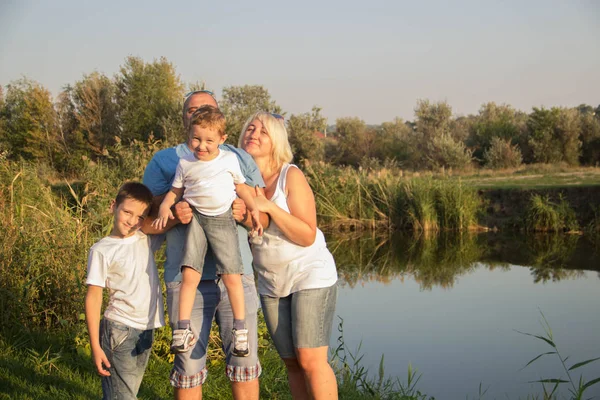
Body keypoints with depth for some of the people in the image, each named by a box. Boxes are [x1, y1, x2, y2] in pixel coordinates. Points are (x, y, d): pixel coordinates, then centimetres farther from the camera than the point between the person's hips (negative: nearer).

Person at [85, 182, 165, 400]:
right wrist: (95, 346, -12)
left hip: (147, 331, 6)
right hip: (119, 331, -6)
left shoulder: (146, 240, 7)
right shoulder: (102, 251, -8)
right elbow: (93, 297, -9)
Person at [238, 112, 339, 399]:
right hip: (271, 283, 5)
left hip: (310, 275, -5)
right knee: (292, 363, 6)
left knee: (311, 360, -12)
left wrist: (270, 206, -28)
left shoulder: (291, 176, -14)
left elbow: (307, 236, -19)